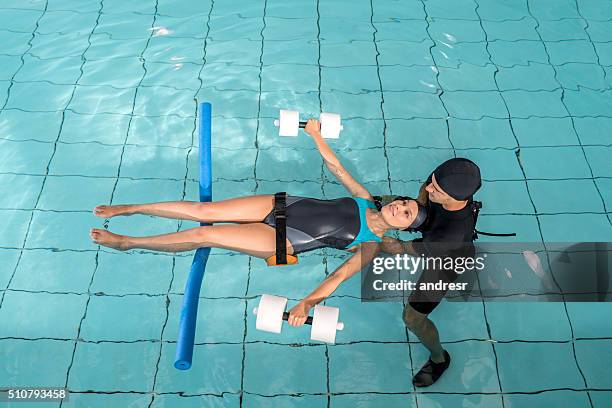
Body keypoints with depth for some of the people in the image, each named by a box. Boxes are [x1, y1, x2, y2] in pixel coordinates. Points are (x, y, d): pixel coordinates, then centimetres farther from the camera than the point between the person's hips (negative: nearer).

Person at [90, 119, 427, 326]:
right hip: (280, 205, 5)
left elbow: (340, 275, -21)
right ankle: (129, 208, 15)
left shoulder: (370, 247, -8)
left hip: (281, 243, -4)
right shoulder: (365, 199, 7)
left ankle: (125, 242, 8)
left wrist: (307, 303, -36)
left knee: (203, 235, -13)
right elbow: (336, 168, 11)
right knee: (204, 210, -5)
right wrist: (316, 135, 5)